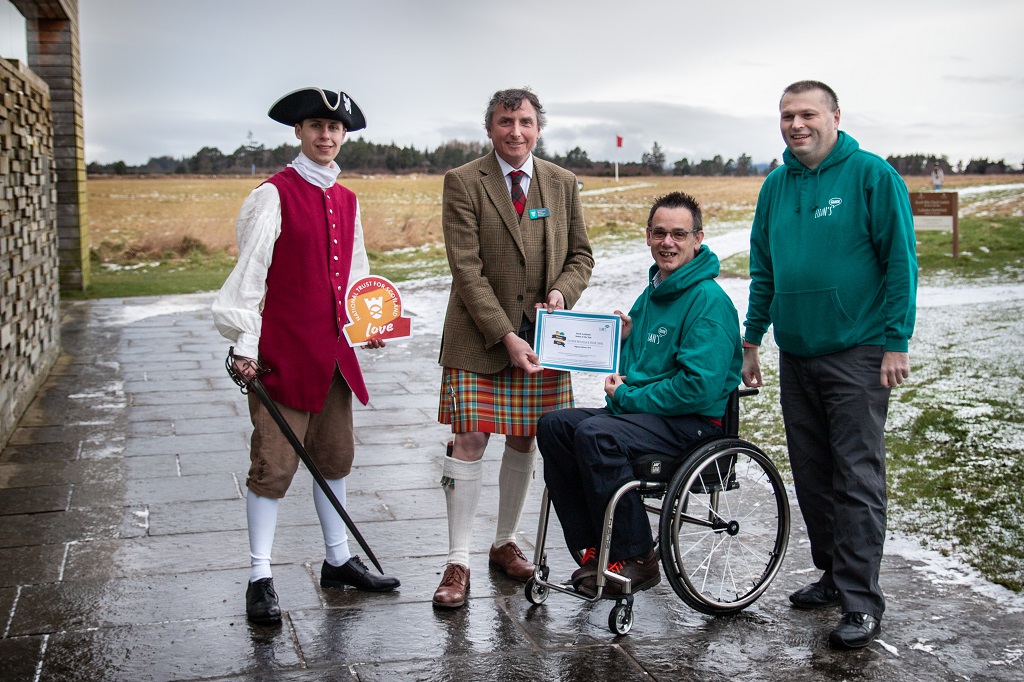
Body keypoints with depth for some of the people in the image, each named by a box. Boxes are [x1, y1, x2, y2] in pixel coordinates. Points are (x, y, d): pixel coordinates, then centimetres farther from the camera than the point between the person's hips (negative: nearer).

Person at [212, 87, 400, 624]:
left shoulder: (347, 201, 12)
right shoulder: (274, 196, -8)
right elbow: (249, 272, -11)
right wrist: (245, 345, -16)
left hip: (333, 351, 7)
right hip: (283, 352, -7)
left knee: (333, 458, 16)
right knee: (273, 465, -2)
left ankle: (338, 561, 30)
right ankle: (260, 579, 7)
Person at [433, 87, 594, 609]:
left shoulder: (562, 183, 9)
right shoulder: (463, 182, -5)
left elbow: (581, 254, 14)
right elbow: (467, 268, -11)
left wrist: (562, 292, -9)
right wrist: (506, 336, -17)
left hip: (541, 336, 4)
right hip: (479, 340, -4)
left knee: (523, 443, 10)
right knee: (469, 443, -5)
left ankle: (505, 543, 27)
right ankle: (458, 562, 4)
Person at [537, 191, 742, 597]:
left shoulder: (709, 301, -14)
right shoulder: (653, 292, 15)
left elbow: (700, 387, -23)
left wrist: (628, 397, -14)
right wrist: (625, 339, 2)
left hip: (694, 424, -9)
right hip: (644, 412, 9)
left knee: (596, 434, -30)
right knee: (554, 425, -7)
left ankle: (634, 559, -16)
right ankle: (593, 549, -5)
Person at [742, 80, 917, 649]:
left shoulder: (873, 176, -7)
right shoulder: (777, 185, 10)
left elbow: (900, 262, -8)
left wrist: (896, 342, -12)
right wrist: (751, 341, 15)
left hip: (856, 355, -6)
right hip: (795, 354, 6)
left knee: (857, 480, -3)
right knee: (811, 475, 13)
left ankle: (861, 602, 4)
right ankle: (832, 574, 27)